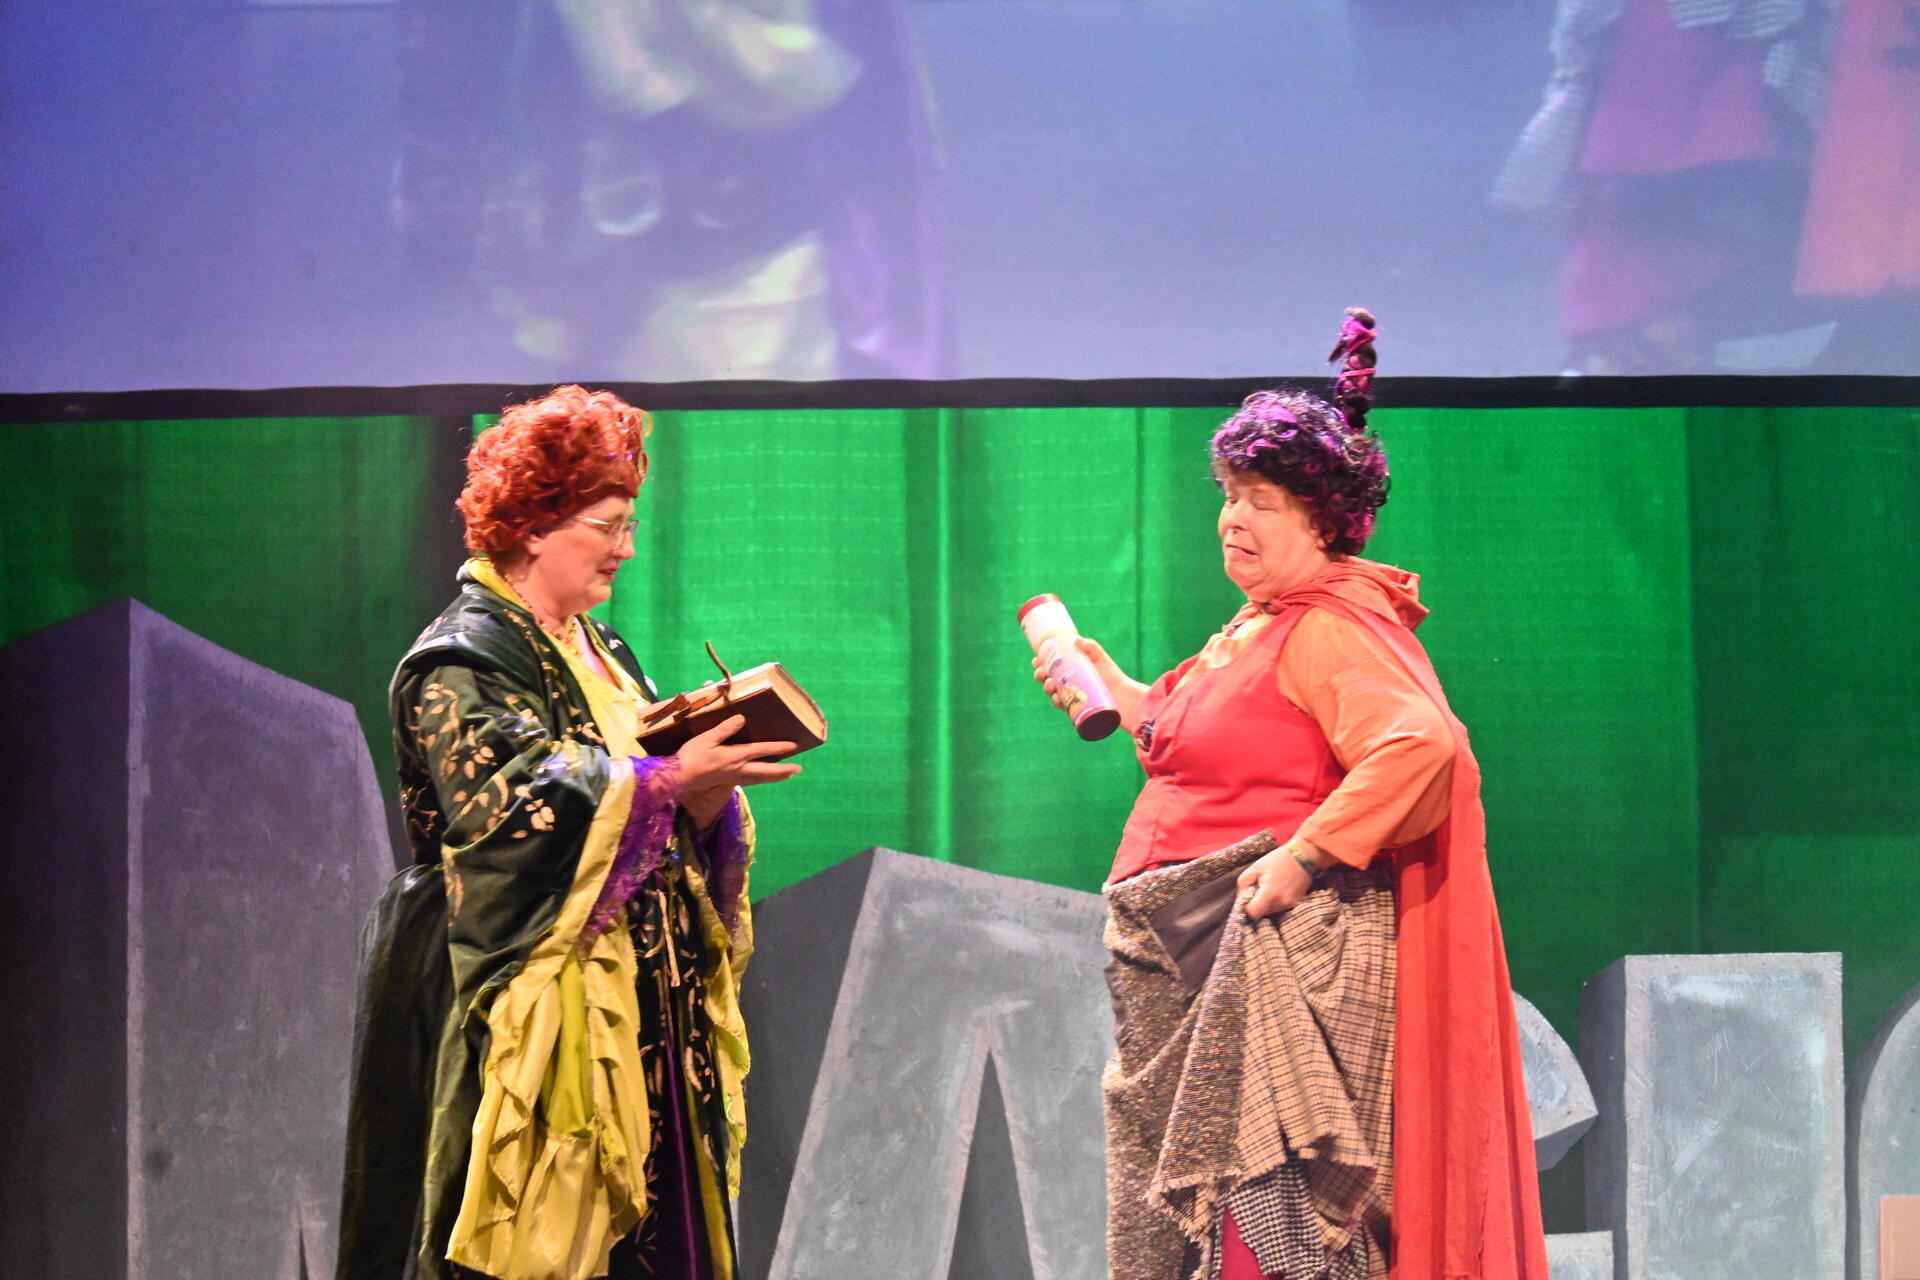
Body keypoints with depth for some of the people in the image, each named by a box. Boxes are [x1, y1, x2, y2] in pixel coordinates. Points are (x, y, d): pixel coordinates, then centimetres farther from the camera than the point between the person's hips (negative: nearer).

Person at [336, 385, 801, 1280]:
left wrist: (709, 780, -6)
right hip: (535, 1003, -8)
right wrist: (669, 780, -25)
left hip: (637, 1001, 8)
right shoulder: (463, 662, -6)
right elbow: (508, 802, -22)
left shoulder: (600, 657, 19)